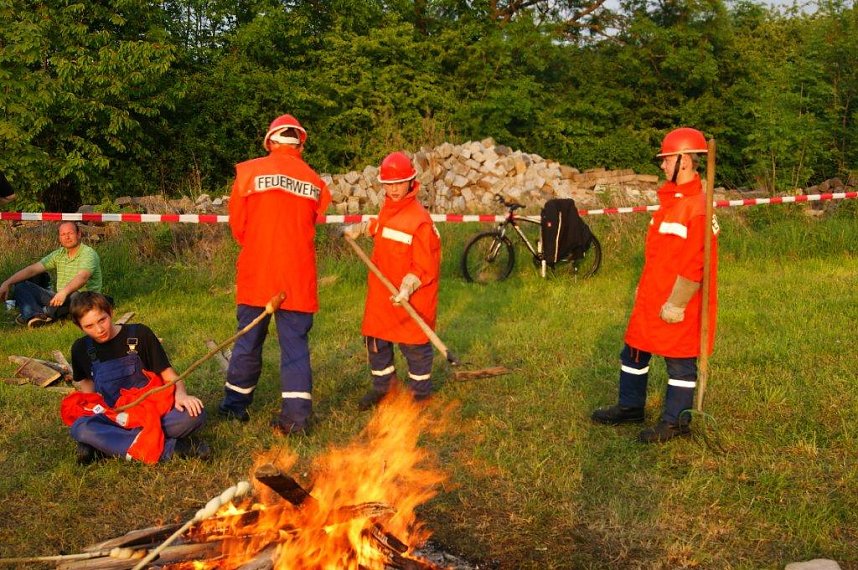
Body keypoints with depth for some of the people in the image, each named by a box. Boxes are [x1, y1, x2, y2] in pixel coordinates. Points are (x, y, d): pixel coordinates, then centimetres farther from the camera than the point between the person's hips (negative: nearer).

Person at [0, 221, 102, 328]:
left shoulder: (88, 253, -11)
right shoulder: (59, 254, 12)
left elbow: (82, 277, -29)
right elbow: (32, 269, 8)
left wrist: (64, 292, -47)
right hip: (60, 299, 7)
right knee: (21, 285, -5)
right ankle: (35, 315, -34)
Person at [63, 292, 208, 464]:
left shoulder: (139, 334, -2)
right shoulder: (81, 349, 5)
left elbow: (169, 374, -2)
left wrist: (181, 394, -24)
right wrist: (94, 409, -1)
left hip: (152, 411, -1)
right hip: (112, 417, 2)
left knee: (194, 414, -31)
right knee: (80, 428, -34)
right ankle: (168, 448, -34)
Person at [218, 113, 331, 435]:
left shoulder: (249, 172, -3)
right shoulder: (315, 182, 1)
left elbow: (236, 224, 2)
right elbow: (313, 226, 6)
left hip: (255, 275, 0)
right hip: (298, 277, 0)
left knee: (249, 340, 12)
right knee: (295, 343, 5)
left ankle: (235, 405, 25)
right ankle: (296, 415, -1)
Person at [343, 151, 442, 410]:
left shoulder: (420, 219, -19)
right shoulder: (387, 209, 6)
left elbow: (424, 265, -19)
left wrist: (407, 289, -28)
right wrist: (357, 229, 27)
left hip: (410, 298, -8)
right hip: (381, 291, 8)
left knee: (414, 345, 4)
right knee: (376, 340, 15)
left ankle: (420, 392, 21)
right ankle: (382, 386, 32)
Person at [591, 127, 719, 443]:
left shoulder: (698, 206, -19)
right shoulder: (670, 199, 12)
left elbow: (694, 263, -22)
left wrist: (676, 303, -21)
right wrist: (644, 288, 22)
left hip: (676, 306, -10)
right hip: (651, 299, 10)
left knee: (679, 362, 5)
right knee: (634, 353, 18)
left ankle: (676, 421, 17)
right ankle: (630, 406, 33)